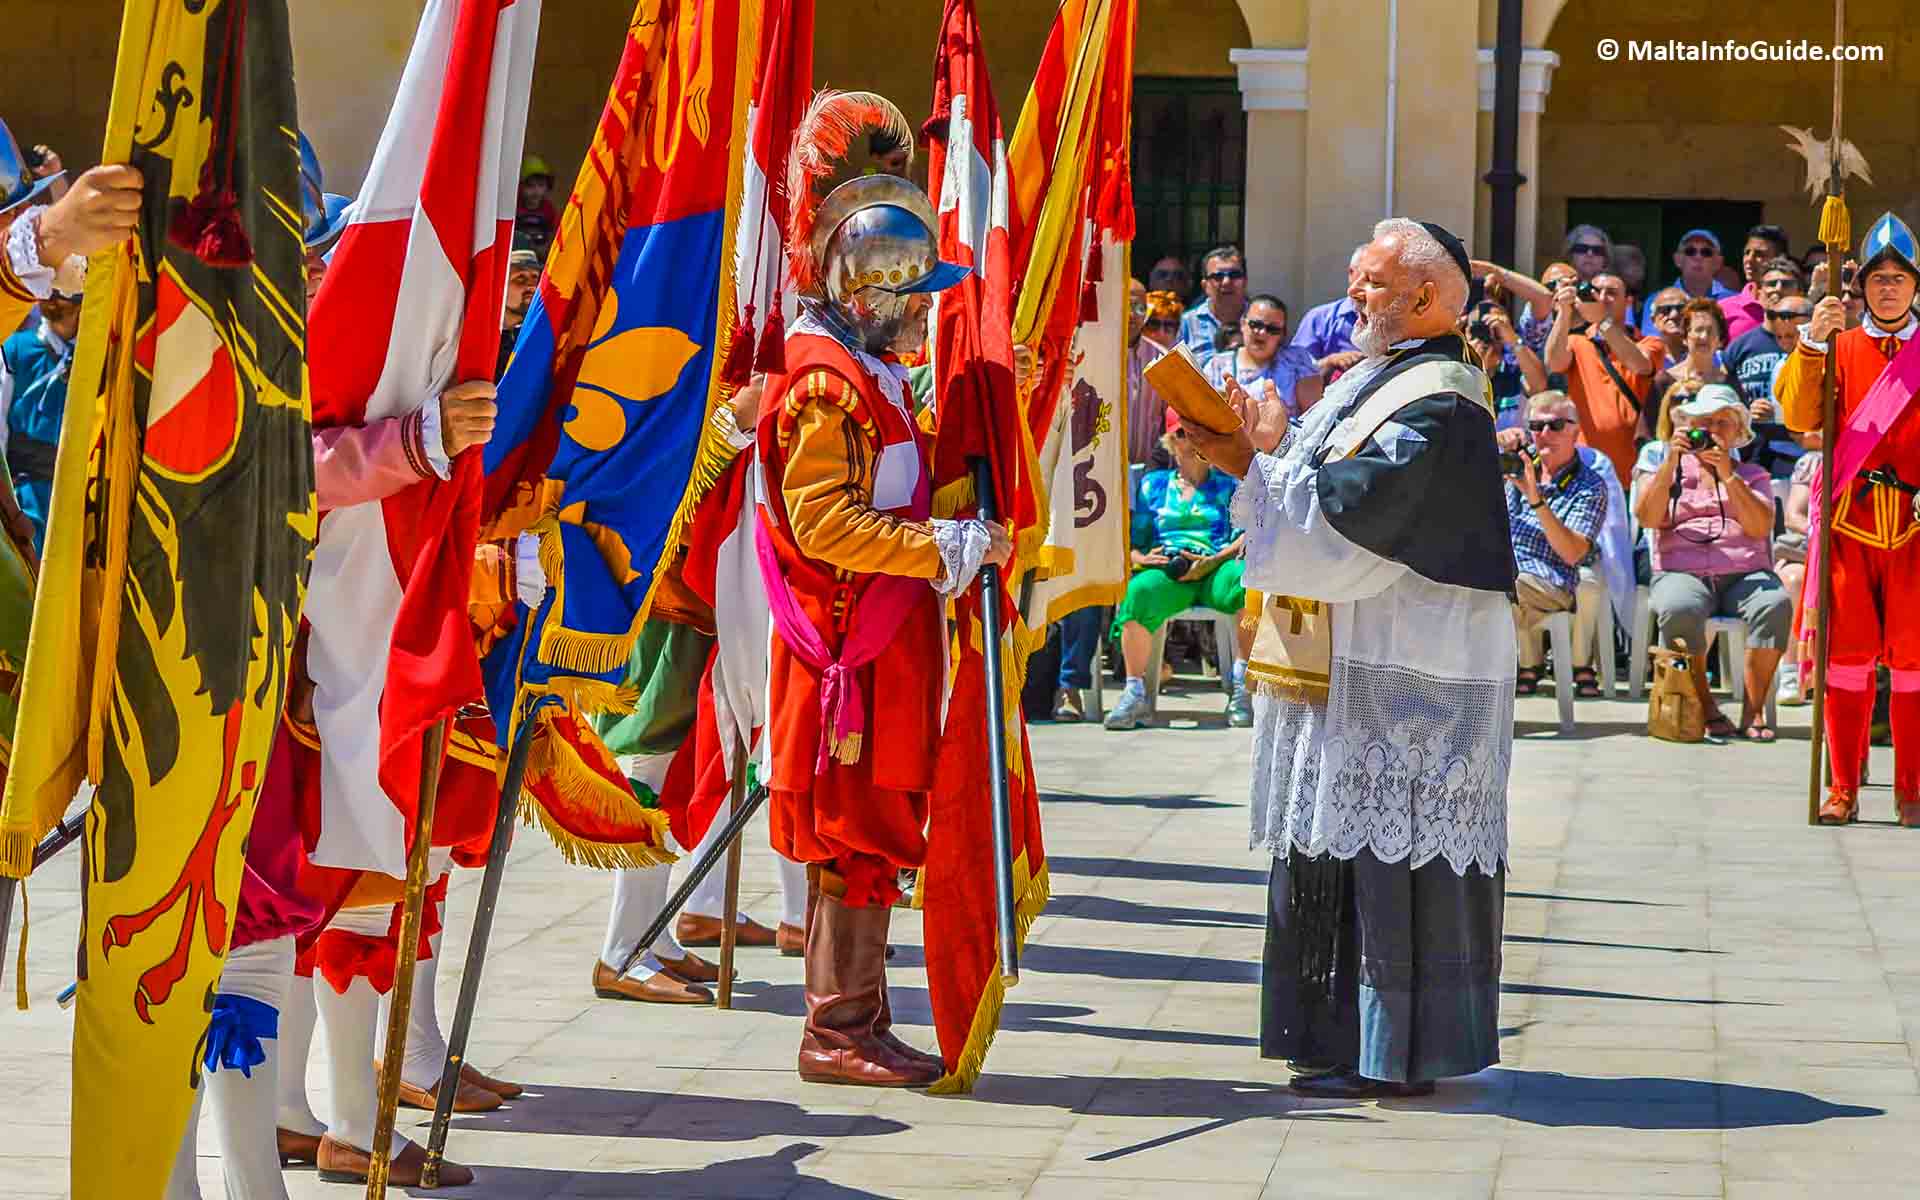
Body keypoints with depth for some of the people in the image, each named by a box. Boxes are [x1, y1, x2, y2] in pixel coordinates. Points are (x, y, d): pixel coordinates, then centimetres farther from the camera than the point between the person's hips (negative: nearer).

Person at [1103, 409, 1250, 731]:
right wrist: (1140, 557, -7)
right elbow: (1133, 538, 18)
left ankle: (1242, 688, -31)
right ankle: (1135, 694, -31)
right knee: (1138, 592, -37)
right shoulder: (1153, 484, 24)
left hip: (1215, 570, -1)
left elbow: (1245, 536, 6)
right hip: (1164, 570, 1)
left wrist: (1212, 561, -12)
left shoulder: (1228, 484, 20)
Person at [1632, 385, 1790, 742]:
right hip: (1681, 572, -1)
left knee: (1776, 604, -33)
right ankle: (1705, 707, -22)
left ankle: (1754, 710, -27)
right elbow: (1647, 517, -1)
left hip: (1745, 574, 1)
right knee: (1679, 609, -38)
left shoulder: (1752, 475, 21)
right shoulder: (1663, 466, 19)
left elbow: (1760, 527, 1)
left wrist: (1727, 474, -6)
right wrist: (1671, 461, -6)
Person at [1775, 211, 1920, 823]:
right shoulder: (1841, 347, 10)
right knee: (1848, 651, 0)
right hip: (1850, 519, 0)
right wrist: (1811, 344, -14)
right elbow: (1800, 415, -3)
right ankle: (1843, 788, 6)